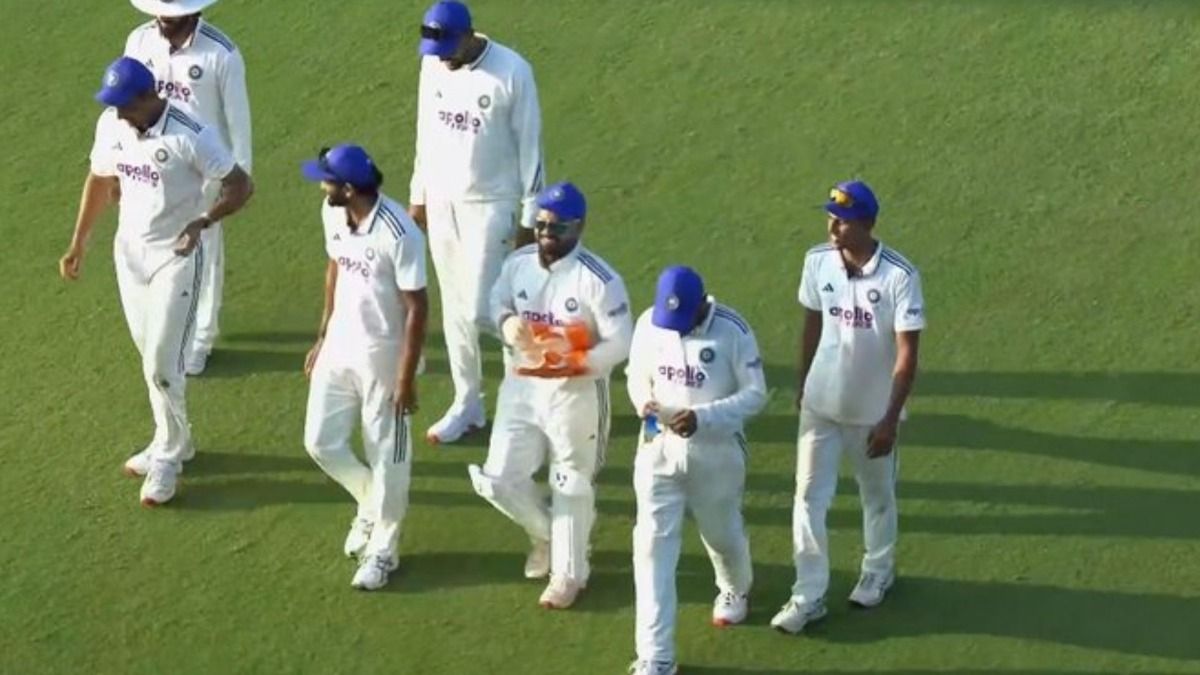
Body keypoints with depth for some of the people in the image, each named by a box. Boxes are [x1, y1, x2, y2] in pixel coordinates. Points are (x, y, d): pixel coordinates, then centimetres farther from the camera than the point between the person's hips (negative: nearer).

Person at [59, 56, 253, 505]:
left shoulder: (191, 136, -25)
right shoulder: (110, 125, -6)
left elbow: (241, 186, -18)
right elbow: (100, 181, 10)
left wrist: (203, 222, -34)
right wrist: (78, 245, 11)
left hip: (175, 258, -6)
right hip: (130, 251, 6)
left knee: (161, 365, -5)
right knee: (151, 359, 17)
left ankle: (167, 458, 12)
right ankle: (173, 444, 33)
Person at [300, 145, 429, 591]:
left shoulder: (398, 234, -27)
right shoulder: (333, 214, -5)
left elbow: (416, 308, -21)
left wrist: (407, 378, -19)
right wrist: (322, 337, 15)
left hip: (382, 355, -7)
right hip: (339, 347, 7)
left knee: (387, 455, 8)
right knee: (321, 442, 10)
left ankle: (382, 550, 25)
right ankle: (371, 506, 37)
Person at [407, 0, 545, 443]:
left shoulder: (512, 73, -19)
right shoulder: (433, 64, -2)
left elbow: (529, 147, -13)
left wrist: (529, 219, -11)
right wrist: (418, 195, 15)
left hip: (489, 206, -6)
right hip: (441, 201, 6)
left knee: (479, 311, -9)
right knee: (454, 309, 11)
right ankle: (468, 406, 21)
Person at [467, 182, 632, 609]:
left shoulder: (599, 280, -21)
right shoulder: (517, 264, -4)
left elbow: (621, 344, -18)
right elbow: (498, 300, 14)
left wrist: (568, 359, -31)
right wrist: (507, 321, -10)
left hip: (575, 394, -5)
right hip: (520, 389, 5)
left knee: (571, 485, 9)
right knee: (499, 479, 4)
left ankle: (568, 573, 27)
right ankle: (546, 534, 34)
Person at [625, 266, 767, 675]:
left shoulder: (733, 331, -18)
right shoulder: (649, 323, -8)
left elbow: (755, 395, -13)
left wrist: (701, 418, -26)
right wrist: (643, 402, -17)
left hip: (715, 453, -2)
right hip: (659, 449, 2)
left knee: (722, 533, 19)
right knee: (653, 545, -5)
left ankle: (736, 590, 56)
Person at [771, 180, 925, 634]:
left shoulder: (899, 276, -23)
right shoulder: (817, 262, -10)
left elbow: (907, 353, -20)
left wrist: (890, 420, -21)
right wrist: (801, 384, 14)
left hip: (872, 410, -3)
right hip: (820, 403, 3)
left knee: (877, 495, 18)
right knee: (809, 497, 3)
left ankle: (878, 573, 41)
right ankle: (808, 596, 12)